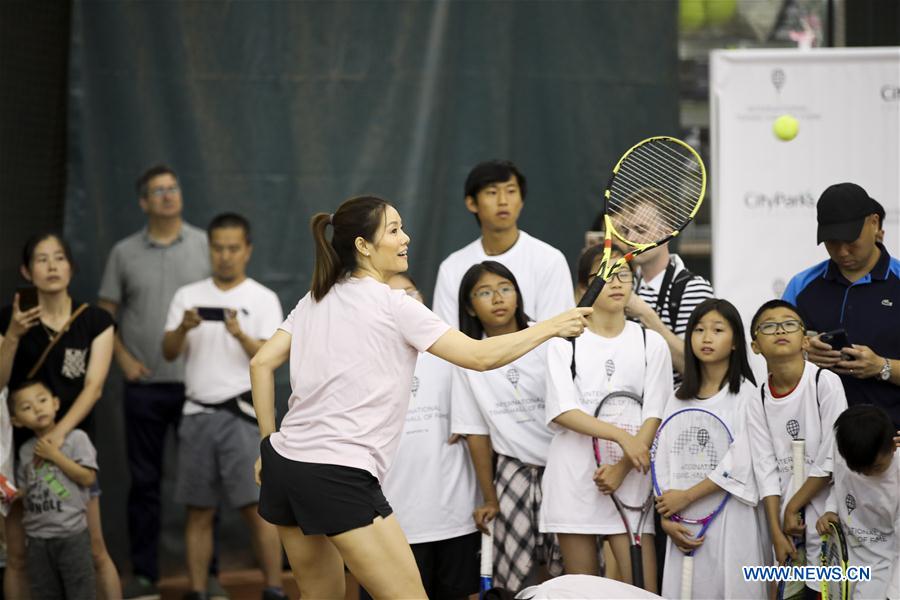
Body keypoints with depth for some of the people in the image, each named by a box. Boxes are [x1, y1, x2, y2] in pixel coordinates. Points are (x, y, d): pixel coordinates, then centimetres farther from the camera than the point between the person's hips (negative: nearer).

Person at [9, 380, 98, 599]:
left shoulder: (75, 438, -7)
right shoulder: (26, 450, 8)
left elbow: (88, 478, -14)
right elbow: (26, 490, 14)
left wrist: (55, 456, -15)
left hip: (71, 534, -5)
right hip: (38, 536, 5)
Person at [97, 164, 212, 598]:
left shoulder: (206, 246, 2)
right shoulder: (124, 253, 5)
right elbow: (105, 313, 10)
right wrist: (124, 360, -2)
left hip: (197, 382, -1)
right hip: (144, 384, 1)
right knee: (144, 480, 5)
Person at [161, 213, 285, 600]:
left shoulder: (263, 299, 1)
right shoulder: (188, 296, 10)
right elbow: (169, 353, 3)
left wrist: (240, 334, -27)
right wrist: (182, 328, -18)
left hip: (243, 415, -3)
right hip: (198, 414, 3)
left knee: (257, 506, -7)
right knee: (199, 511, 6)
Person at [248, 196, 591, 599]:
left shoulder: (314, 301, 13)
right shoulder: (393, 306, -7)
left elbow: (262, 363, 11)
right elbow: (480, 356, -9)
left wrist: (269, 442, 16)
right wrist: (553, 326, 0)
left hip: (284, 462, 8)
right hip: (339, 475, -8)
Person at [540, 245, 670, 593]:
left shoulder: (651, 344, 7)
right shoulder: (564, 343, 4)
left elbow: (654, 417, 0)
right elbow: (563, 412, -6)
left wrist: (621, 470, -13)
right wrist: (622, 436, -19)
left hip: (629, 476, 0)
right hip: (573, 475, 0)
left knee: (643, 590, -8)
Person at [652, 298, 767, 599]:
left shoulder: (745, 394, -4)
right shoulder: (680, 398, 11)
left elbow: (740, 462, -13)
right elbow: (663, 459, 8)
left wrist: (687, 496, -13)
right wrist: (666, 517, -2)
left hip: (731, 515, -4)